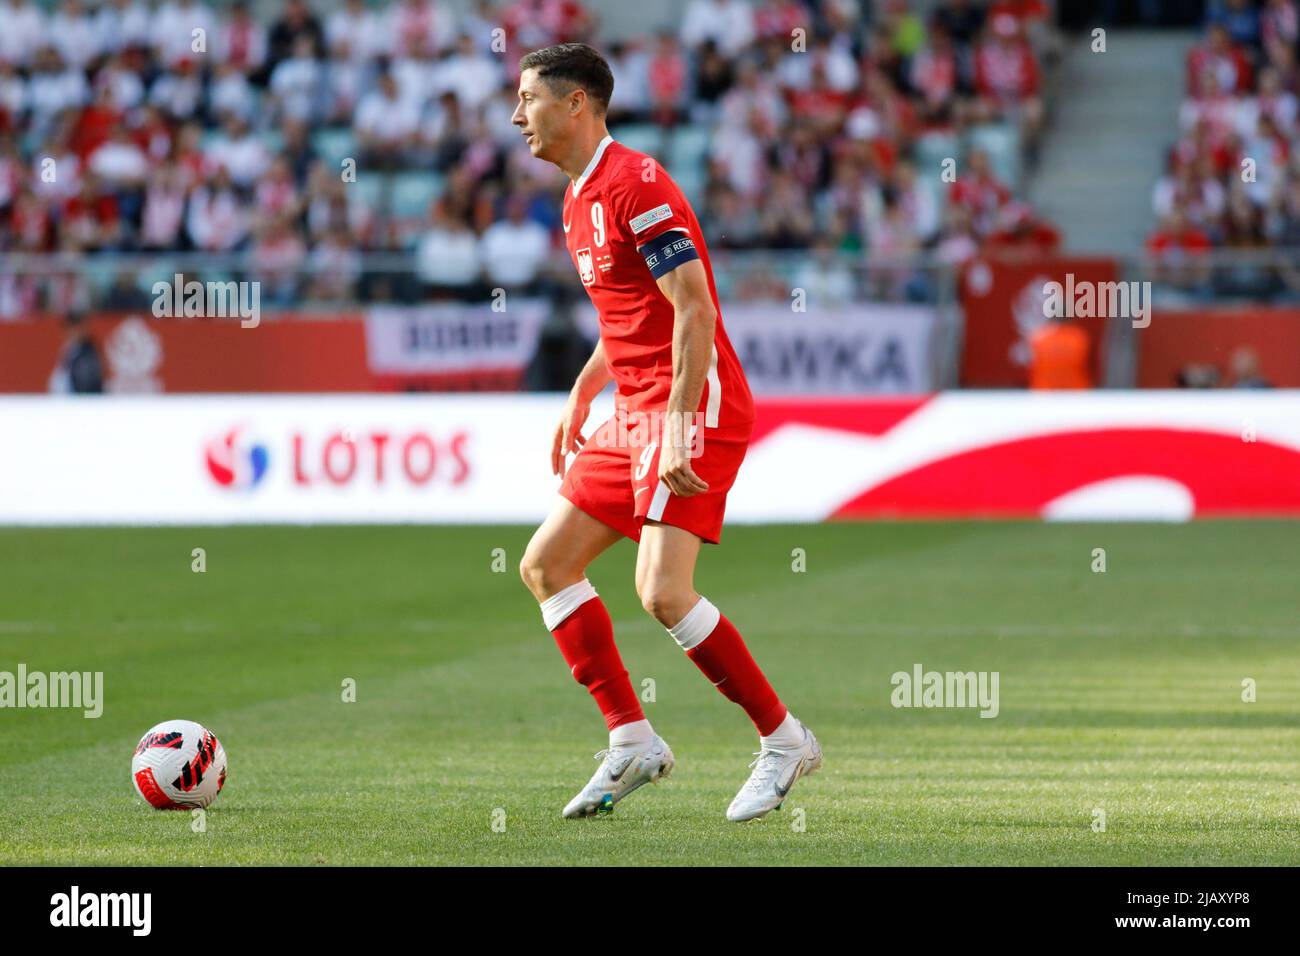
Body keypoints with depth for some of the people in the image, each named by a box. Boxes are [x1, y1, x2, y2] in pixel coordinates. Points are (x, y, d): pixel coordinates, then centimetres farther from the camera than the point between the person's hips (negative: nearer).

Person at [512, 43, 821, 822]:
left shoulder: (633, 184, -15)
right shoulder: (581, 201, 16)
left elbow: (694, 306, -21)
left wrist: (680, 420, -26)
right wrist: (580, 398, 26)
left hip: (693, 409, -10)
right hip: (635, 411, 10)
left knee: (664, 592, -19)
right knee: (545, 566, 8)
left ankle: (784, 740, -5)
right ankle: (633, 743, 11)